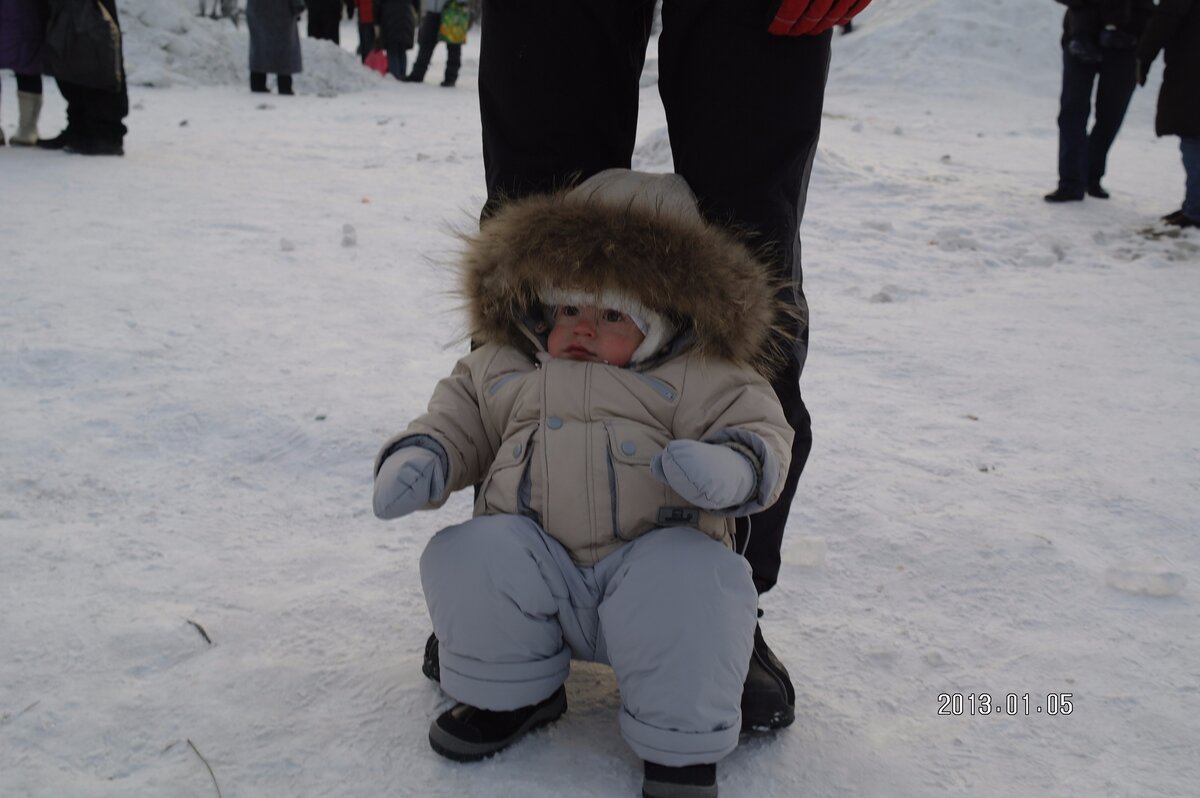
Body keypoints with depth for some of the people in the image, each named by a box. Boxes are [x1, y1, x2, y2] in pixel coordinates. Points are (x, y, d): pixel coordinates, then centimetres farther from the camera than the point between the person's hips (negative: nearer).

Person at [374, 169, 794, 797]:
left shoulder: (697, 379, 2)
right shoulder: (500, 369, 12)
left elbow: (760, 429, -2)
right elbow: (454, 420, 20)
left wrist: (728, 468, -25)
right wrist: (415, 460, -1)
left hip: (652, 561, -3)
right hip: (537, 569, 3)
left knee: (692, 584, -34)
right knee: (465, 556, -23)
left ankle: (681, 744, -9)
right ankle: (510, 693, 5)